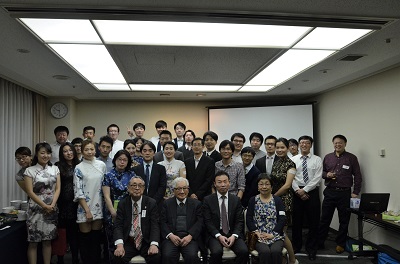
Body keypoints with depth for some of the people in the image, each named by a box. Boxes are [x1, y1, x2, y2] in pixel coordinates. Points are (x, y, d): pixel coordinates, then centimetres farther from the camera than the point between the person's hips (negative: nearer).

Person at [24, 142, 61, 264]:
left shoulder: (55, 169, 6)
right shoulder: (30, 170, -4)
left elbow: (58, 189, 2)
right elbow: (30, 192, -9)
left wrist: (52, 205, -11)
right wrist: (45, 206, -13)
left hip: (52, 209, 3)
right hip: (36, 209, -3)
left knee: (48, 240, 10)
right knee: (33, 241, 1)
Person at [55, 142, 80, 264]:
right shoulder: (58, 166, 0)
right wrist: (55, 203, -11)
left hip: (76, 203, 2)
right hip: (63, 203, -2)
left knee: (74, 231, 8)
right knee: (62, 231, 4)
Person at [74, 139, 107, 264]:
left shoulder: (101, 165, 4)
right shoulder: (79, 168, -5)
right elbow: (78, 191, -8)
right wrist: (87, 210, -11)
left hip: (98, 207, 3)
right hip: (84, 208, -3)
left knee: (96, 238, 11)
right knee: (85, 238, 6)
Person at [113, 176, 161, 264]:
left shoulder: (152, 203, 1)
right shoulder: (122, 204, 4)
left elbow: (155, 225, -6)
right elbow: (118, 225, -3)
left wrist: (154, 244, -23)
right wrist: (119, 245, -22)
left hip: (146, 242, -1)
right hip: (128, 242, 1)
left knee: (156, 257, -28)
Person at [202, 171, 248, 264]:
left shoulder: (236, 200, 7)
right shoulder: (208, 200, 1)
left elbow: (239, 221, 4)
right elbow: (208, 222, -3)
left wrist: (234, 236, -13)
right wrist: (218, 236, -16)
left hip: (233, 234, 2)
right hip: (215, 234, -2)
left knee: (244, 251, -25)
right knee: (216, 252, -31)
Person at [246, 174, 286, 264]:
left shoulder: (278, 200, 10)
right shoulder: (253, 200, 10)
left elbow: (282, 219, 0)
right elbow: (248, 219, 4)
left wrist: (273, 234, -11)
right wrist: (257, 233, -11)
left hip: (275, 235, 1)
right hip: (258, 236, 0)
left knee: (276, 251, -29)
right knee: (265, 252, -30)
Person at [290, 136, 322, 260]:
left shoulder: (317, 160, 2)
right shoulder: (293, 159, 5)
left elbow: (317, 178, -7)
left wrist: (304, 190, -14)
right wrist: (298, 190, -13)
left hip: (312, 192, 0)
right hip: (297, 192, 1)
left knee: (313, 221, 5)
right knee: (296, 220, 9)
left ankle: (311, 249, 20)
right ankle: (296, 246, 25)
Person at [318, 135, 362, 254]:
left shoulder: (352, 158, 2)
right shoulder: (327, 157, 9)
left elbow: (358, 176, 2)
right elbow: (322, 171, 17)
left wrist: (355, 192, -3)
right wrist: (326, 174, -6)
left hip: (345, 193, -2)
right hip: (329, 192, 2)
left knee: (344, 220, 8)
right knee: (325, 218, 6)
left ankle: (340, 244, 23)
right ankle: (319, 242, 16)